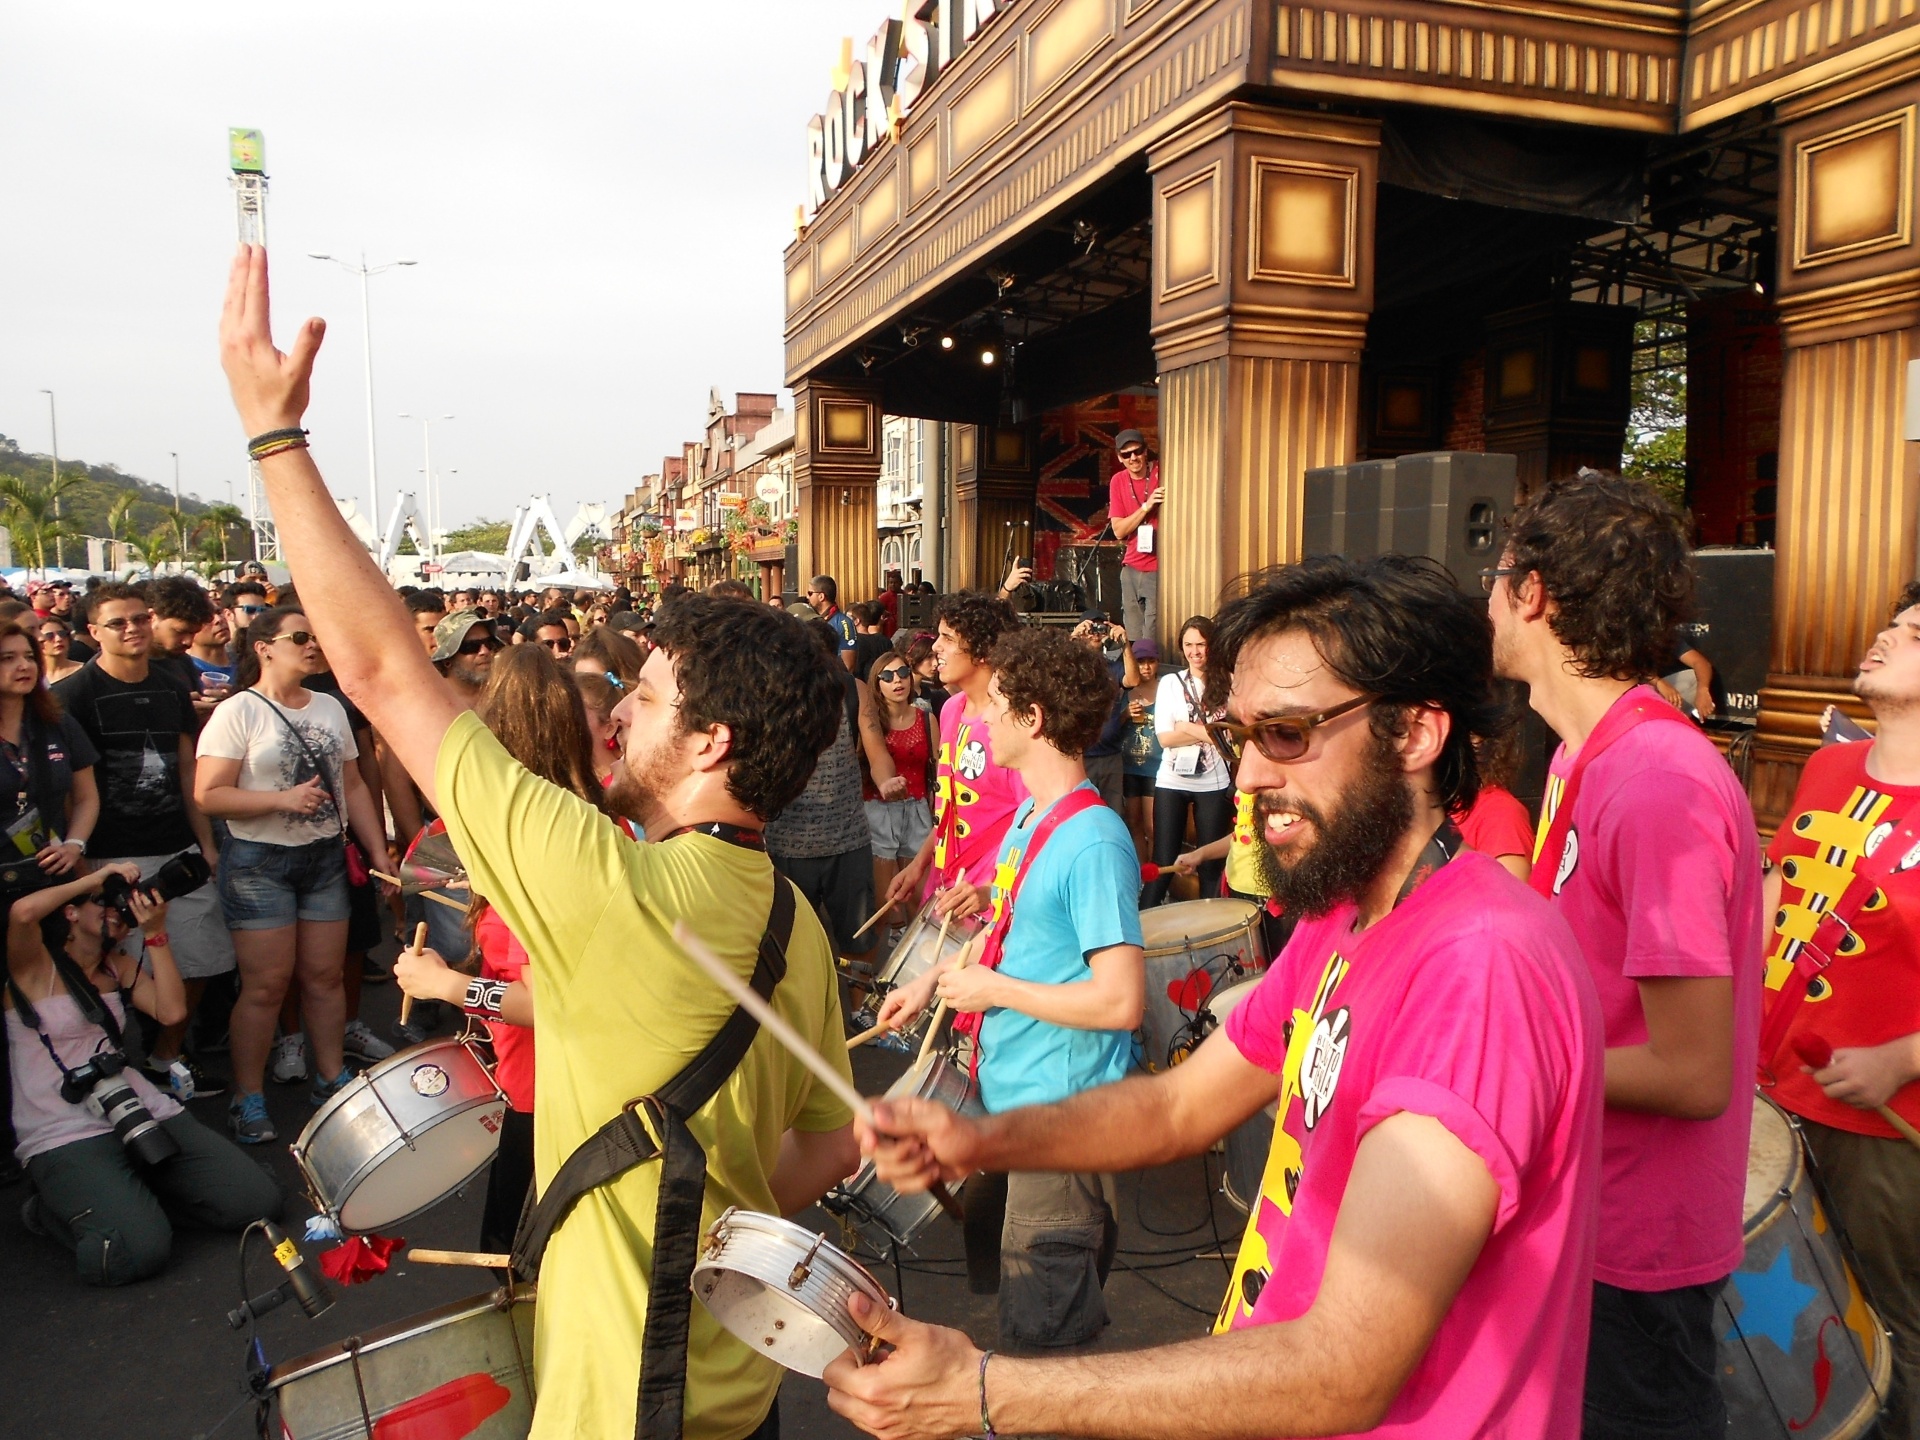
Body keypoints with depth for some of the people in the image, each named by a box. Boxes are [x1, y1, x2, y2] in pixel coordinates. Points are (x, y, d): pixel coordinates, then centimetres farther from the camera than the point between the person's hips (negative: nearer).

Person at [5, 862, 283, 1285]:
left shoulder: (120, 967, 18)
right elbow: (22, 912, -23)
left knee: (258, 1202, -10)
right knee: (138, 1252, -28)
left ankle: (128, 1197, 13)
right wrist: (98, 876, -8)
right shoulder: (34, 966, 1)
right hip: (67, 1140, -6)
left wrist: (154, 933, -1)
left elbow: (172, 1011, 1)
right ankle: (54, 1211, 5)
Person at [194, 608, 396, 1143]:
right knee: (266, 984, 0)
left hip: (326, 858, 5)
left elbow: (353, 784, 12)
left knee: (324, 976, 10)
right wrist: (282, 799, -21)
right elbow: (208, 794, -14)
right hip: (259, 862, -5)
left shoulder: (330, 707, 9)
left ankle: (332, 1076, 23)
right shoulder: (237, 712, -8)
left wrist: (379, 851, 7)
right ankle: (248, 1096, 14)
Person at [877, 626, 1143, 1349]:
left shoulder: (1093, 843, -25)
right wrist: (936, 977, 8)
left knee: (1045, 1330, 6)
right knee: (987, 1250, 27)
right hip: (1006, 1095, 10)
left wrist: (992, 989, -21)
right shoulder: (1029, 814, 5)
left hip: (1061, 1116, -10)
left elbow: (1121, 1001, -29)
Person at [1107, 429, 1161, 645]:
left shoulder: (1162, 473, -5)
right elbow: (1118, 531, -2)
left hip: (1159, 567, -4)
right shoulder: (1118, 481, 6)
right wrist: (1146, 506, -14)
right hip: (1132, 568, 4)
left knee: (1152, 640, -10)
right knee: (1133, 638, 5)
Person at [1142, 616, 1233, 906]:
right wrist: (1208, 733, -11)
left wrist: (1188, 729, -10)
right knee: (1163, 862, 2)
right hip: (1172, 781, 1)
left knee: (1211, 863, 6)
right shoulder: (1170, 683, 5)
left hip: (1214, 783, -1)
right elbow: (1165, 738, -4)